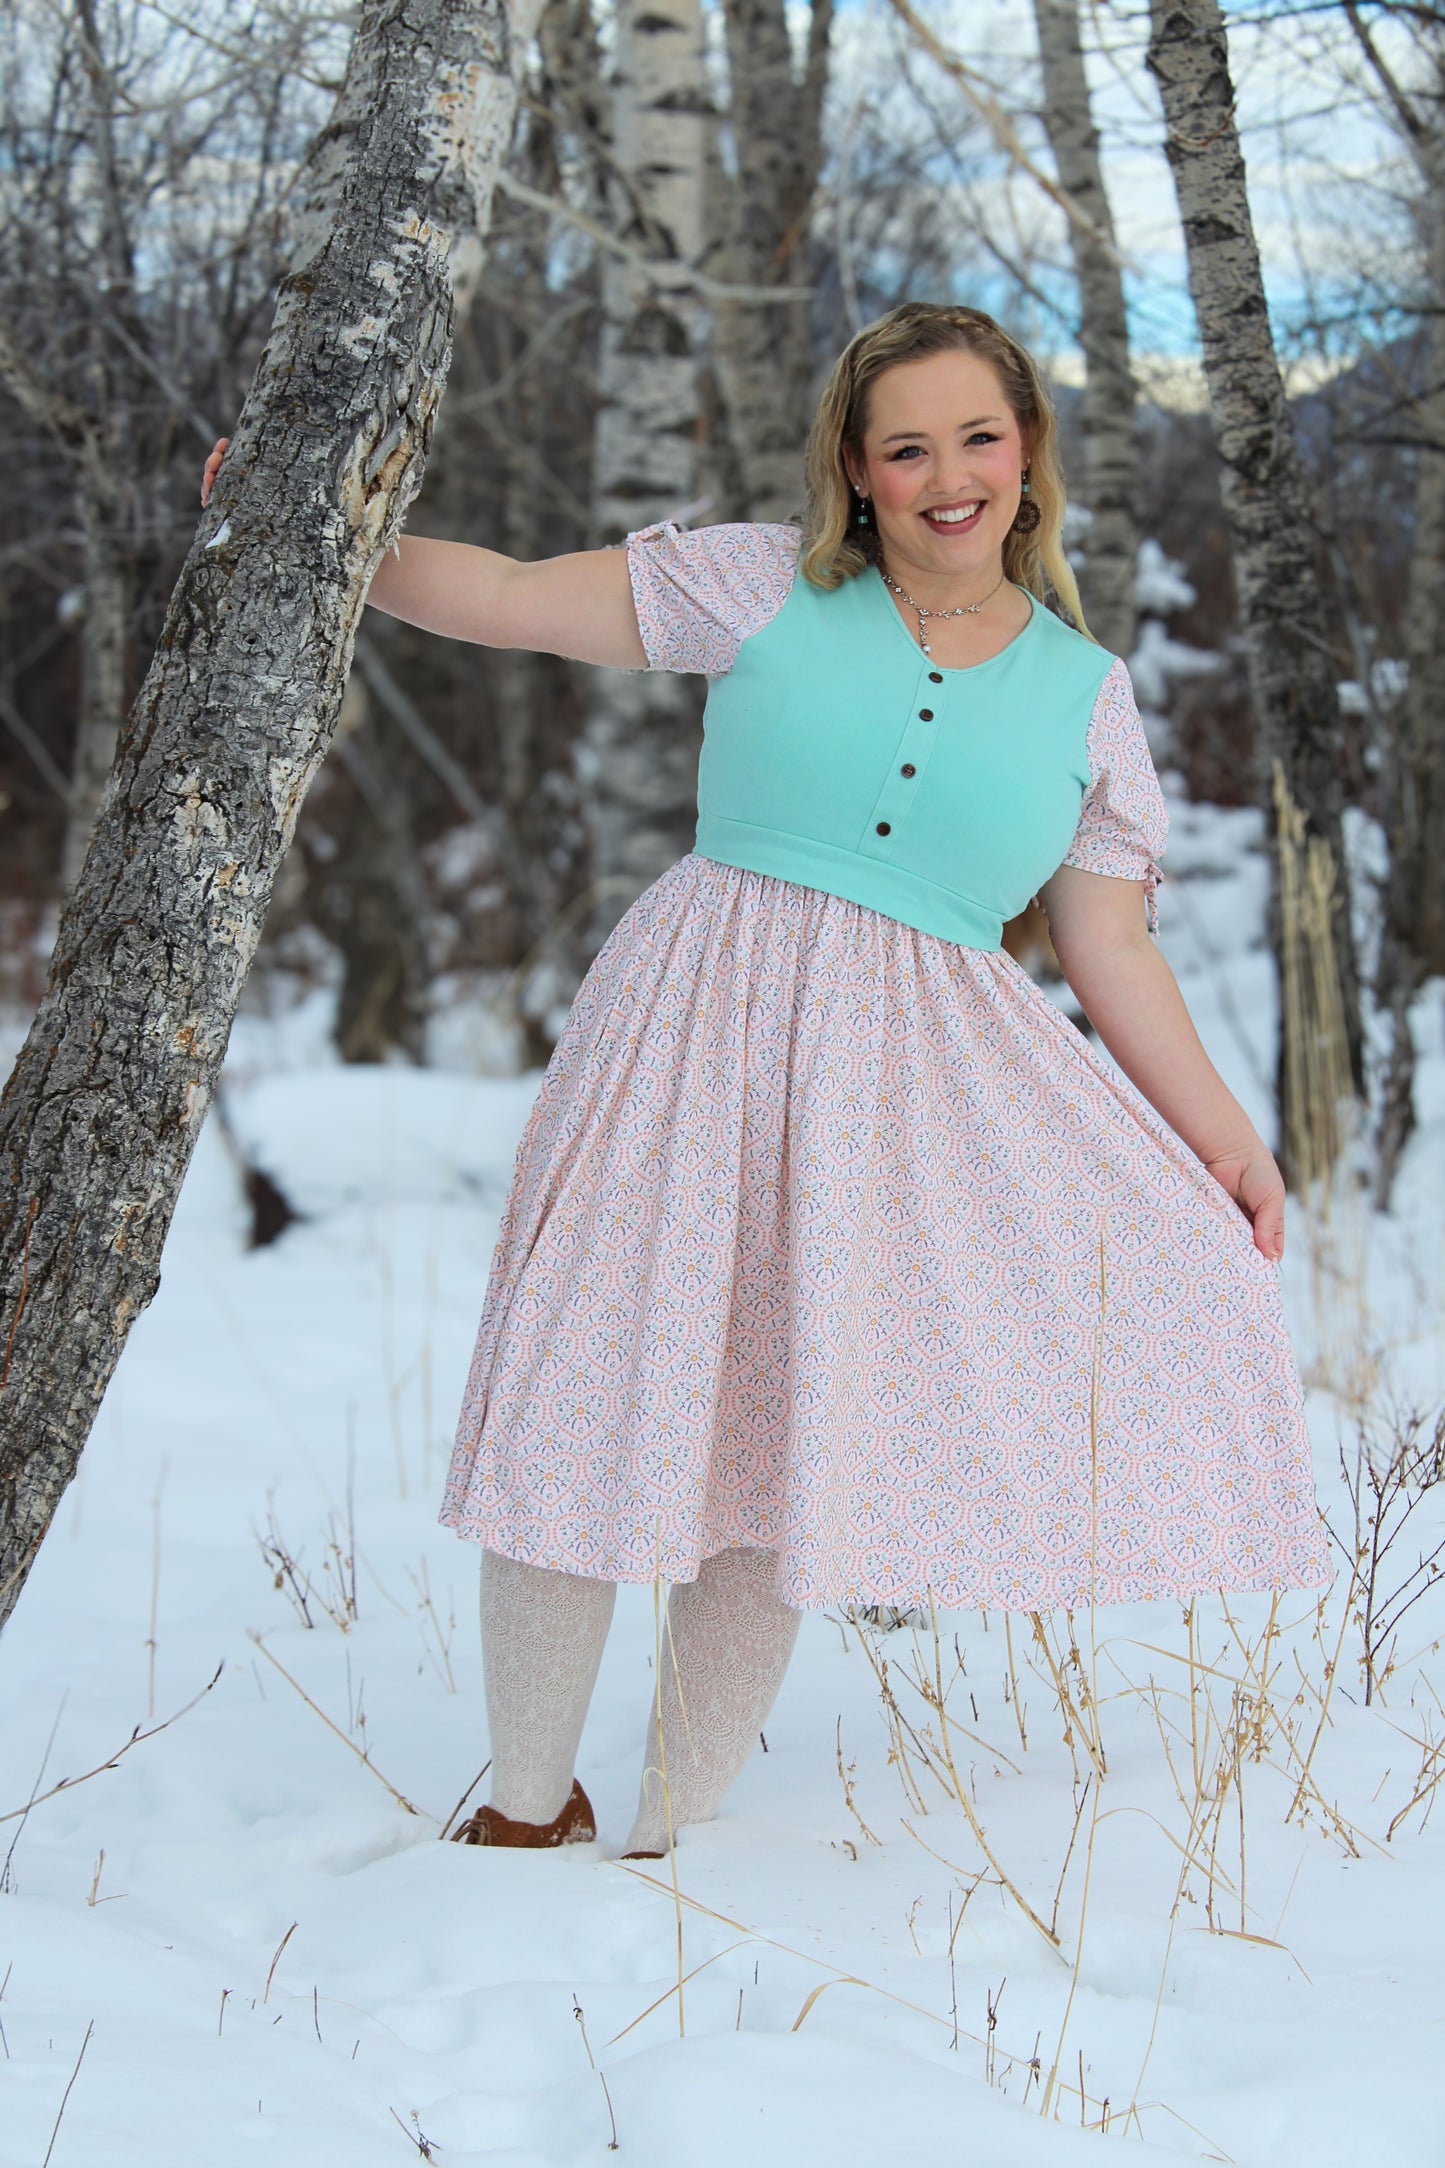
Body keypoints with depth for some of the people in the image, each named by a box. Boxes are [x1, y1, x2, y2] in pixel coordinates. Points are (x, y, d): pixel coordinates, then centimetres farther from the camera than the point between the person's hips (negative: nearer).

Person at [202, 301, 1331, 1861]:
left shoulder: (1086, 695, 10)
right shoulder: (765, 588, 4)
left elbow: (1110, 955, 10)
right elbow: (505, 600, 5)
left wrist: (1221, 1132, 1)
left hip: (918, 1083, 1)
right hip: (701, 1025, -1)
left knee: (785, 1435, -3)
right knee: (593, 1393, -2)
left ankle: (672, 1826, 13)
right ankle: (529, 1799, 17)